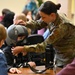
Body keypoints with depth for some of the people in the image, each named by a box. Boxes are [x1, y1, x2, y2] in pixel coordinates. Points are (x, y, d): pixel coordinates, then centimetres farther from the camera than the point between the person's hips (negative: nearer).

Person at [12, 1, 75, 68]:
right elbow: (38, 24, 8)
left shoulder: (62, 26, -32)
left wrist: (23, 48, -29)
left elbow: (44, 46, -29)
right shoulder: (51, 18, -10)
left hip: (69, 59, -7)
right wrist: (26, 24, -12)